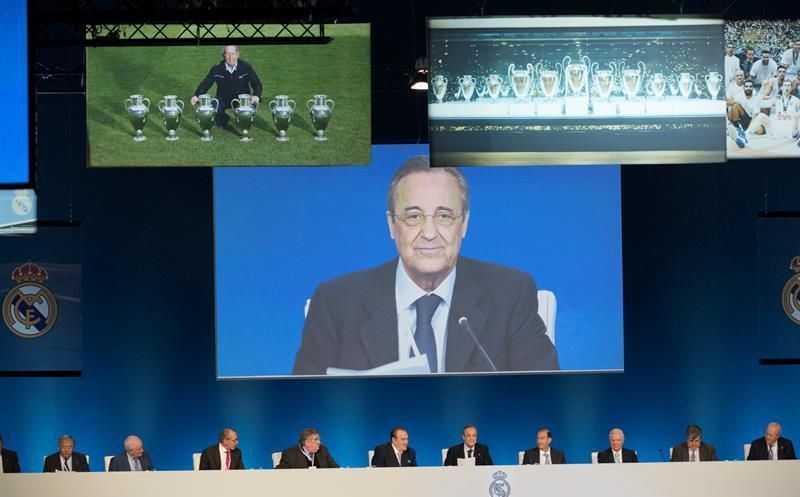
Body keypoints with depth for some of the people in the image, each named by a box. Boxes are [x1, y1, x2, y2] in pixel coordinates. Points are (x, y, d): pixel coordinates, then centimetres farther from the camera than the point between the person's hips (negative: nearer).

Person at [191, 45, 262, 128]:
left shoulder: (246, 66, -8)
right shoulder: (217, 68, -7)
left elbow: (257, 84, -6)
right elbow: (205, 84, -4)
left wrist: (256, 96, -27)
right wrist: (196, 96, -23)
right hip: (223, 100, 1)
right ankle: (223, 119, 11)